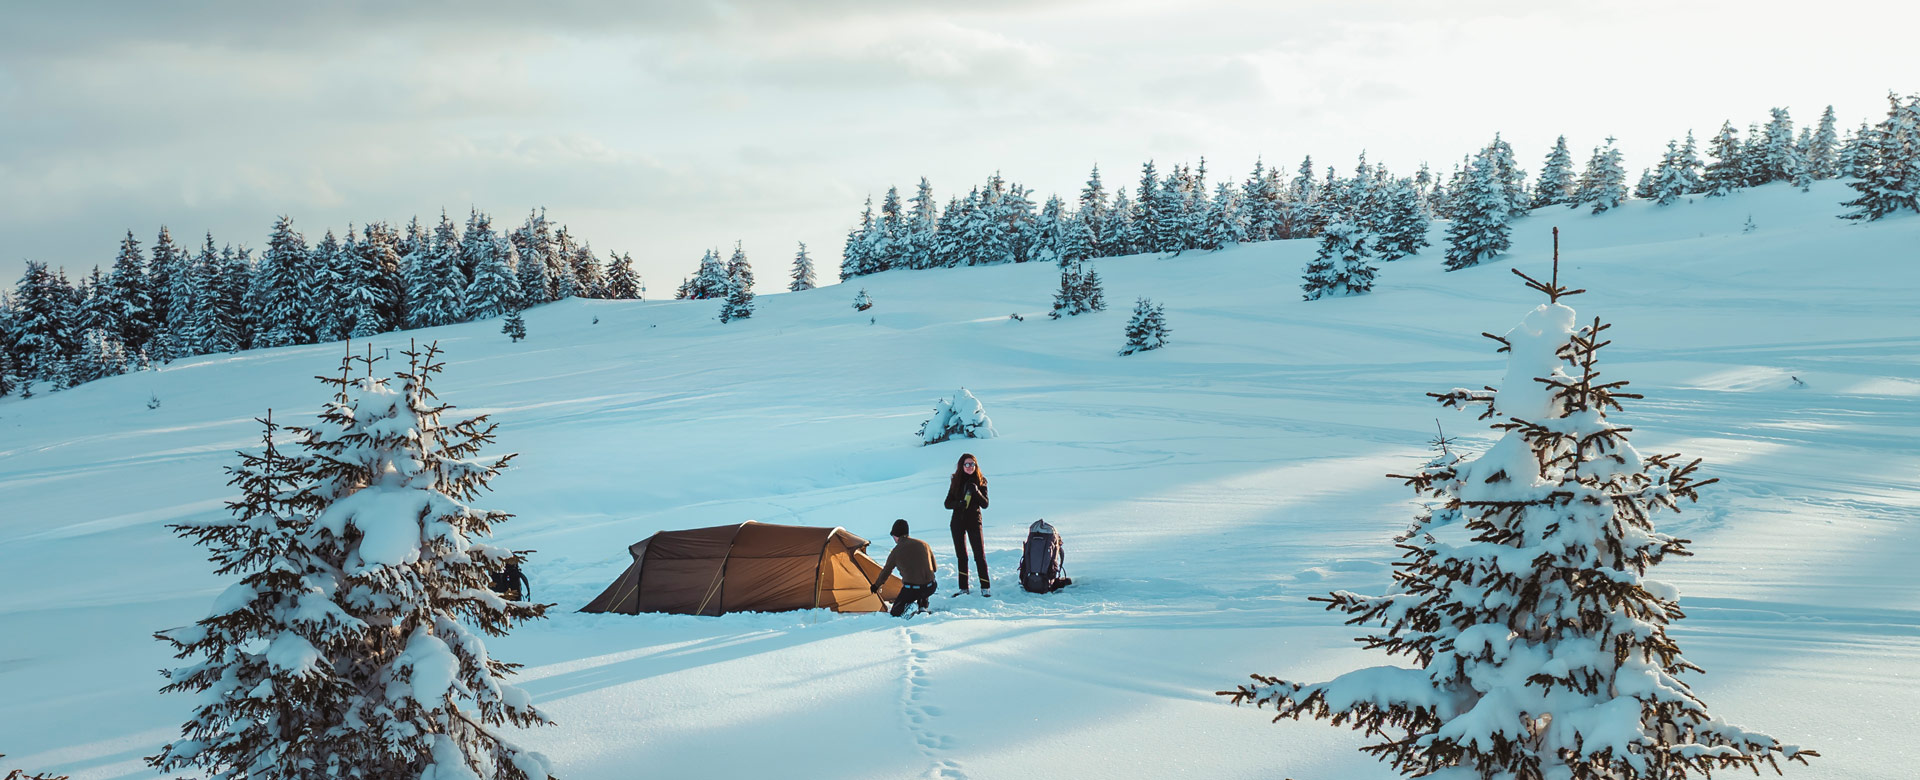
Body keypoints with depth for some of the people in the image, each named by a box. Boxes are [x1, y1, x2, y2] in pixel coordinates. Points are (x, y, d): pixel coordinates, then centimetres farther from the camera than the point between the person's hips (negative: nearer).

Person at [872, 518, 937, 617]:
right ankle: (923, 607, 14)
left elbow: (886, 572, 13)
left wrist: (876, 586, 32)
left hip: (911, 590, -4)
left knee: (896, 613, 17)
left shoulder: (896, 552, -2)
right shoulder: (924, 544, 8)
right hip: (930, 588, 4)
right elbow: (934, 568, 18)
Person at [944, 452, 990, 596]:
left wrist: (976, 492, -23)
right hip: (957, 522, 2)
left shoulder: (980, 481, 0)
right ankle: (963, 588, 14)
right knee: (961, 556, 8)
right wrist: (959, 503, -18)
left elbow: (985, 504, -6)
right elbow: (948, 503, 2)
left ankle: (985, 588, -4)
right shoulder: (956, 481, 3)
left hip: (974, 521, -2)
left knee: (980, 555, -8)